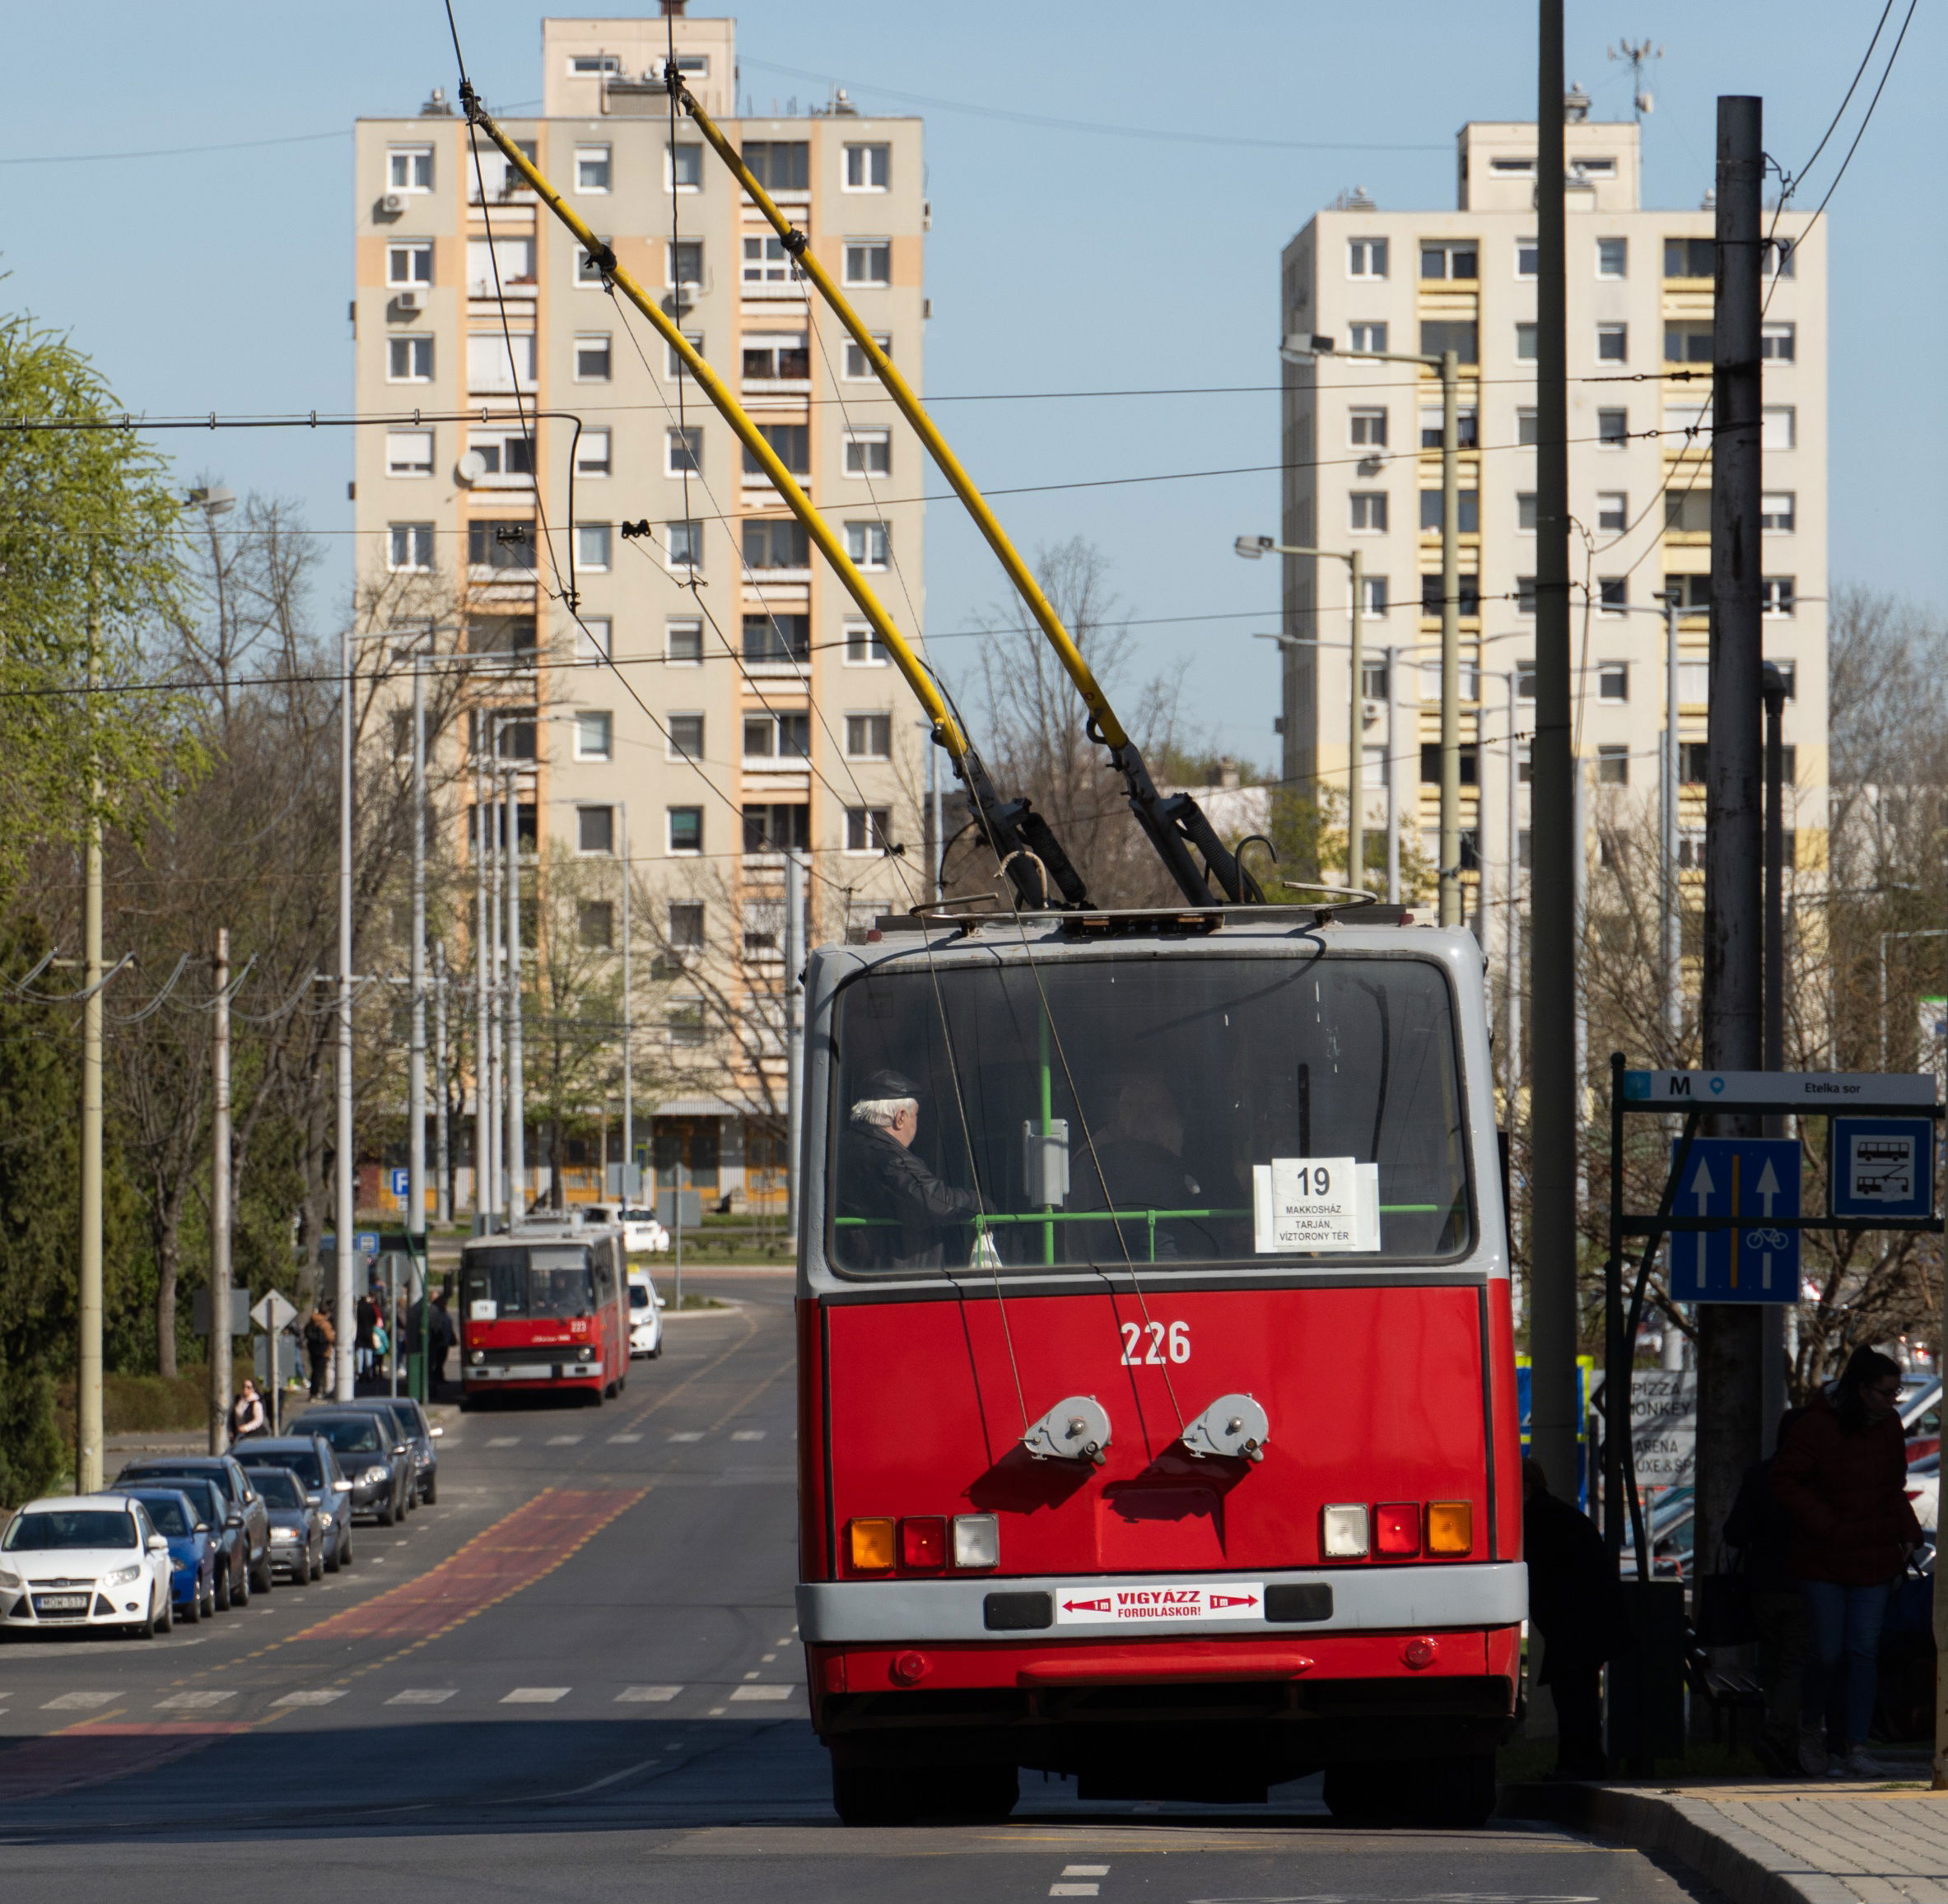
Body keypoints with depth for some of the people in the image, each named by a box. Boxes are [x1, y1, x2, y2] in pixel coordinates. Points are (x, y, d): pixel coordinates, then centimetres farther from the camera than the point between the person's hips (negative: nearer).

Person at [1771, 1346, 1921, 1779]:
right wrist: (1827, 1526, -15)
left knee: (1863, 1652, -1)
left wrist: (1906, 1533, 6)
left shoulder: (1888, 1427, 7)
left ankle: (1853, 1747, 0)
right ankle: (1811, 1726, 24)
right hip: (1824, 1562, -4)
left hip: (1874, 1561, 4)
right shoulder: (1817, 1425, -11)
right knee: (1827, 1653, -2)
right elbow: (1787, 1481, -10)